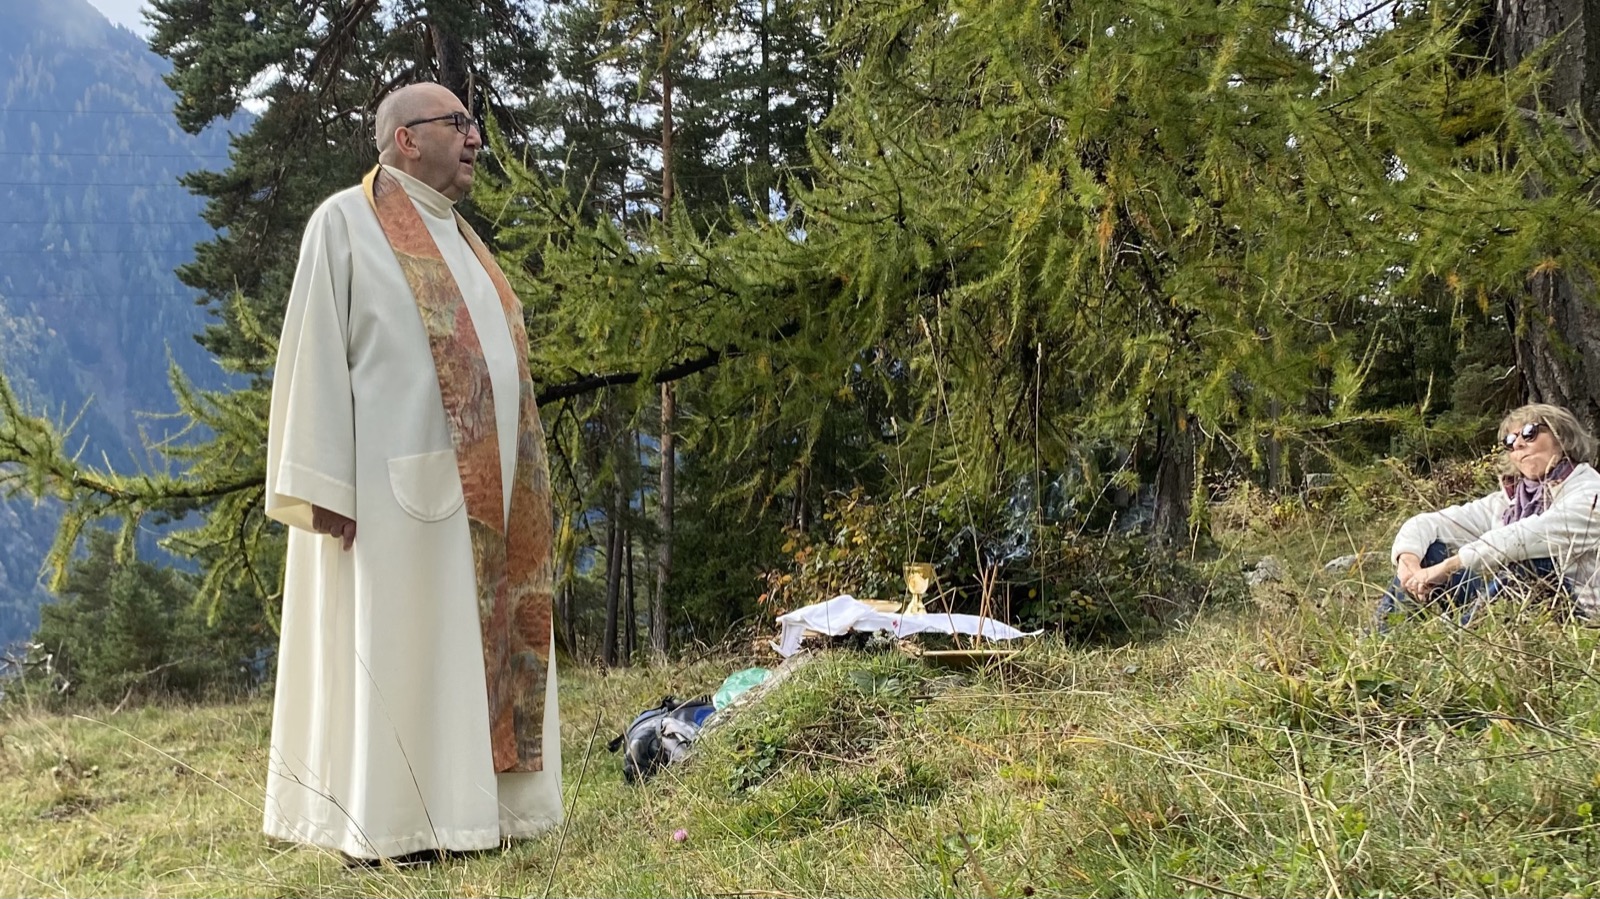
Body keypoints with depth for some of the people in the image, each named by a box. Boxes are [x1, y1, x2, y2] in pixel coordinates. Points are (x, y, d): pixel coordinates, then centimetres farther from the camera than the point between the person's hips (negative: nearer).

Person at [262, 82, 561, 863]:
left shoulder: (457, 239, 21)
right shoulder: (346, 221, -2)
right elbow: (316, 356, -9)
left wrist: (510, 488, 15)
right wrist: (326, 489, -17)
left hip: (479, 491, 8)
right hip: (399, 485, -8)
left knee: (471, 646, 7)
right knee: (395, 651, -5)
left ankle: (457, 809, 13)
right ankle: (385, 828, 1)